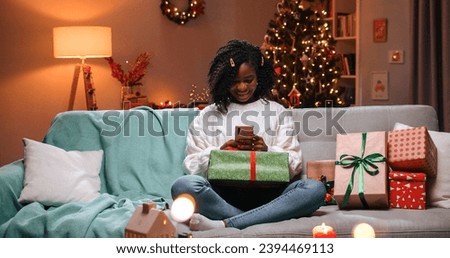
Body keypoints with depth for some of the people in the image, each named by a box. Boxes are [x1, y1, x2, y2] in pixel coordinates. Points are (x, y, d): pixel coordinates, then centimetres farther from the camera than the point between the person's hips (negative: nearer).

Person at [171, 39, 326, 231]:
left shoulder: (277, 112, 18)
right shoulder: (207, 116, 17)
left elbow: (294, 164, 9)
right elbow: (192, 165, 8)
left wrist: (268, 152, -10)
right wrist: (218, 153, -11)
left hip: (266, 193, 1)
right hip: (223, 195, -1)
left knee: (315, 188, -29)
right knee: (183, 186, -30)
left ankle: (224, 225, -33)